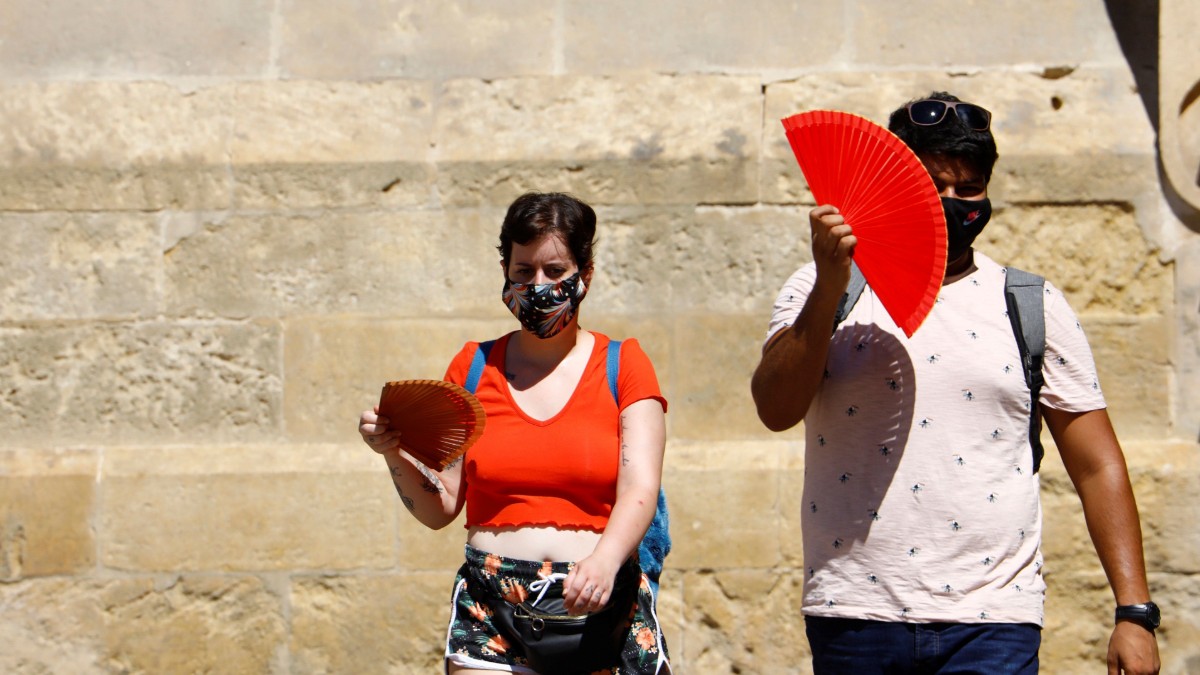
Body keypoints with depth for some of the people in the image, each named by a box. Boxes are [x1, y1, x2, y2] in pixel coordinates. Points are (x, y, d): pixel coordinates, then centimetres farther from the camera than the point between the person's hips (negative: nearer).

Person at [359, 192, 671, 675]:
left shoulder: (624, 366, 6)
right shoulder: (474, 367, 11)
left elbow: (640, 490, -8)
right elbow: (440, 508, 11)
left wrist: (605, 560, -27)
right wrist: (395, 454, -7)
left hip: (602, 606, -1)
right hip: (492, 610, 1)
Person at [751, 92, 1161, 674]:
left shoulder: (1035, 309, 9)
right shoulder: (823, 292, 8)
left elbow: (1097, 467, 8)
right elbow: (776, 409, -7)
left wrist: (1134, 611, 0)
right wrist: (830, 286, -16)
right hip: (855, 615, 1)